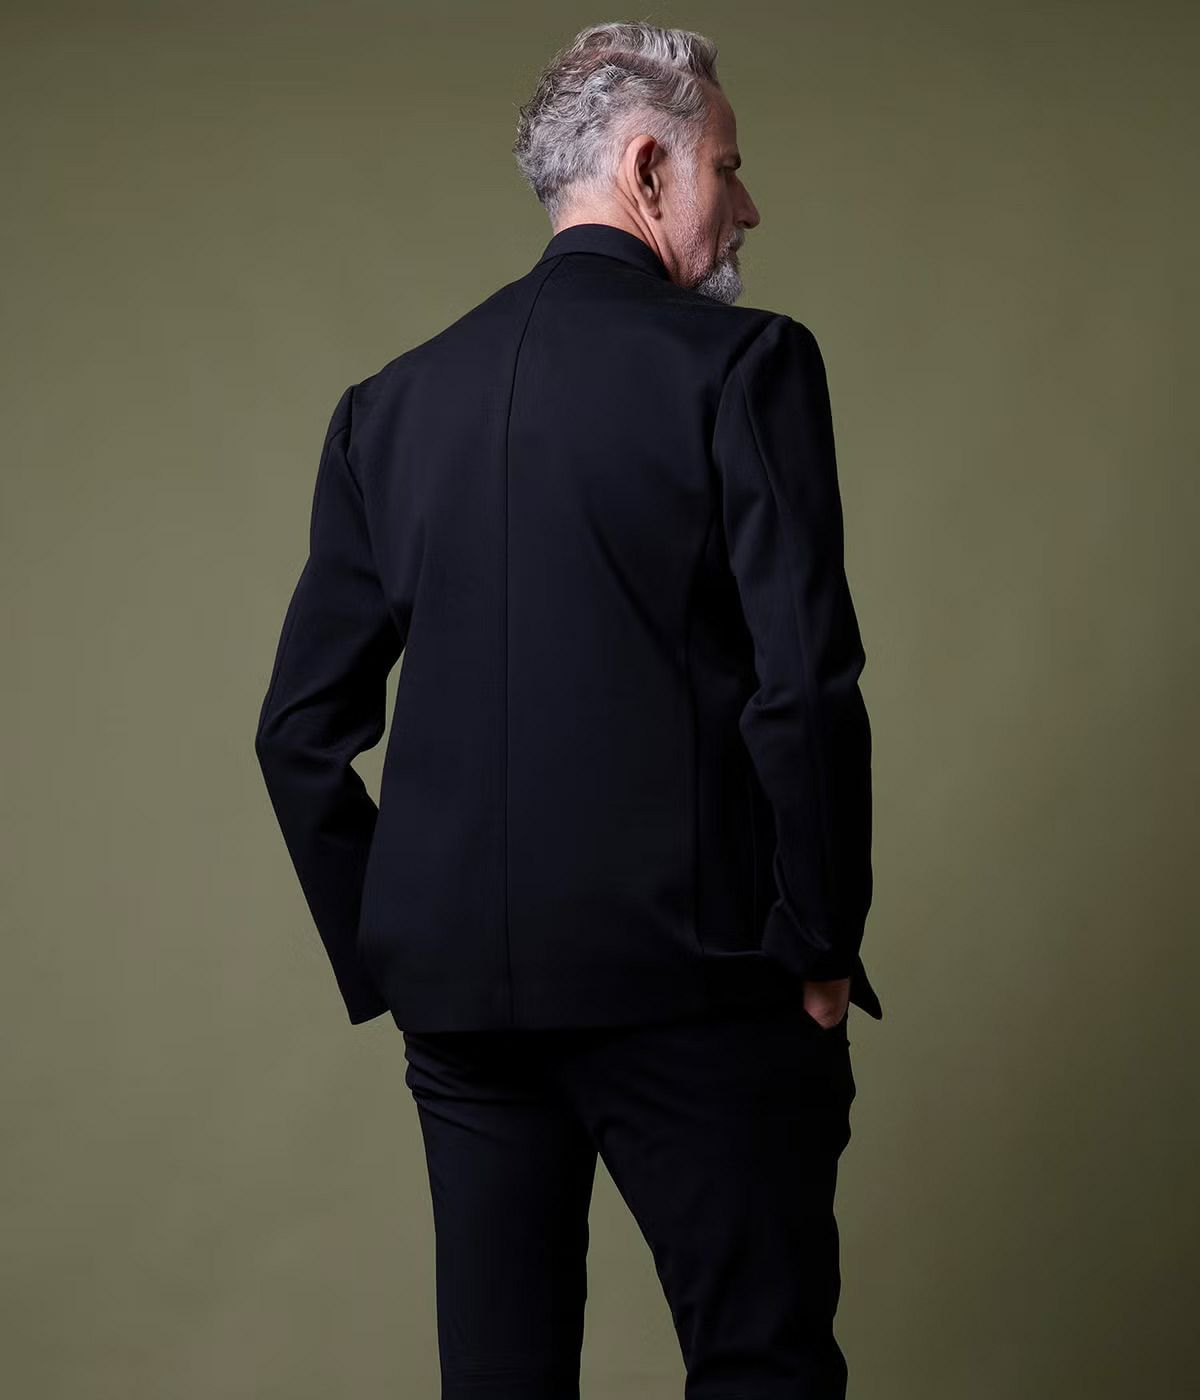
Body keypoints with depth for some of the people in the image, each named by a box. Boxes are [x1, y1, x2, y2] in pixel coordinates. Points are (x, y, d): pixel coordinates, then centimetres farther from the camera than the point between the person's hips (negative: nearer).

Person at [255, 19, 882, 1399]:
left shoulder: (392, 402, 10)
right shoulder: (742, 364, -5)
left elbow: (301, 728, 9)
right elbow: (805, 688, -14)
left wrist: (385, 958, 15)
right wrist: (823, 949, -4)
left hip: (455, 992, 5)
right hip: (689, 977, -5)